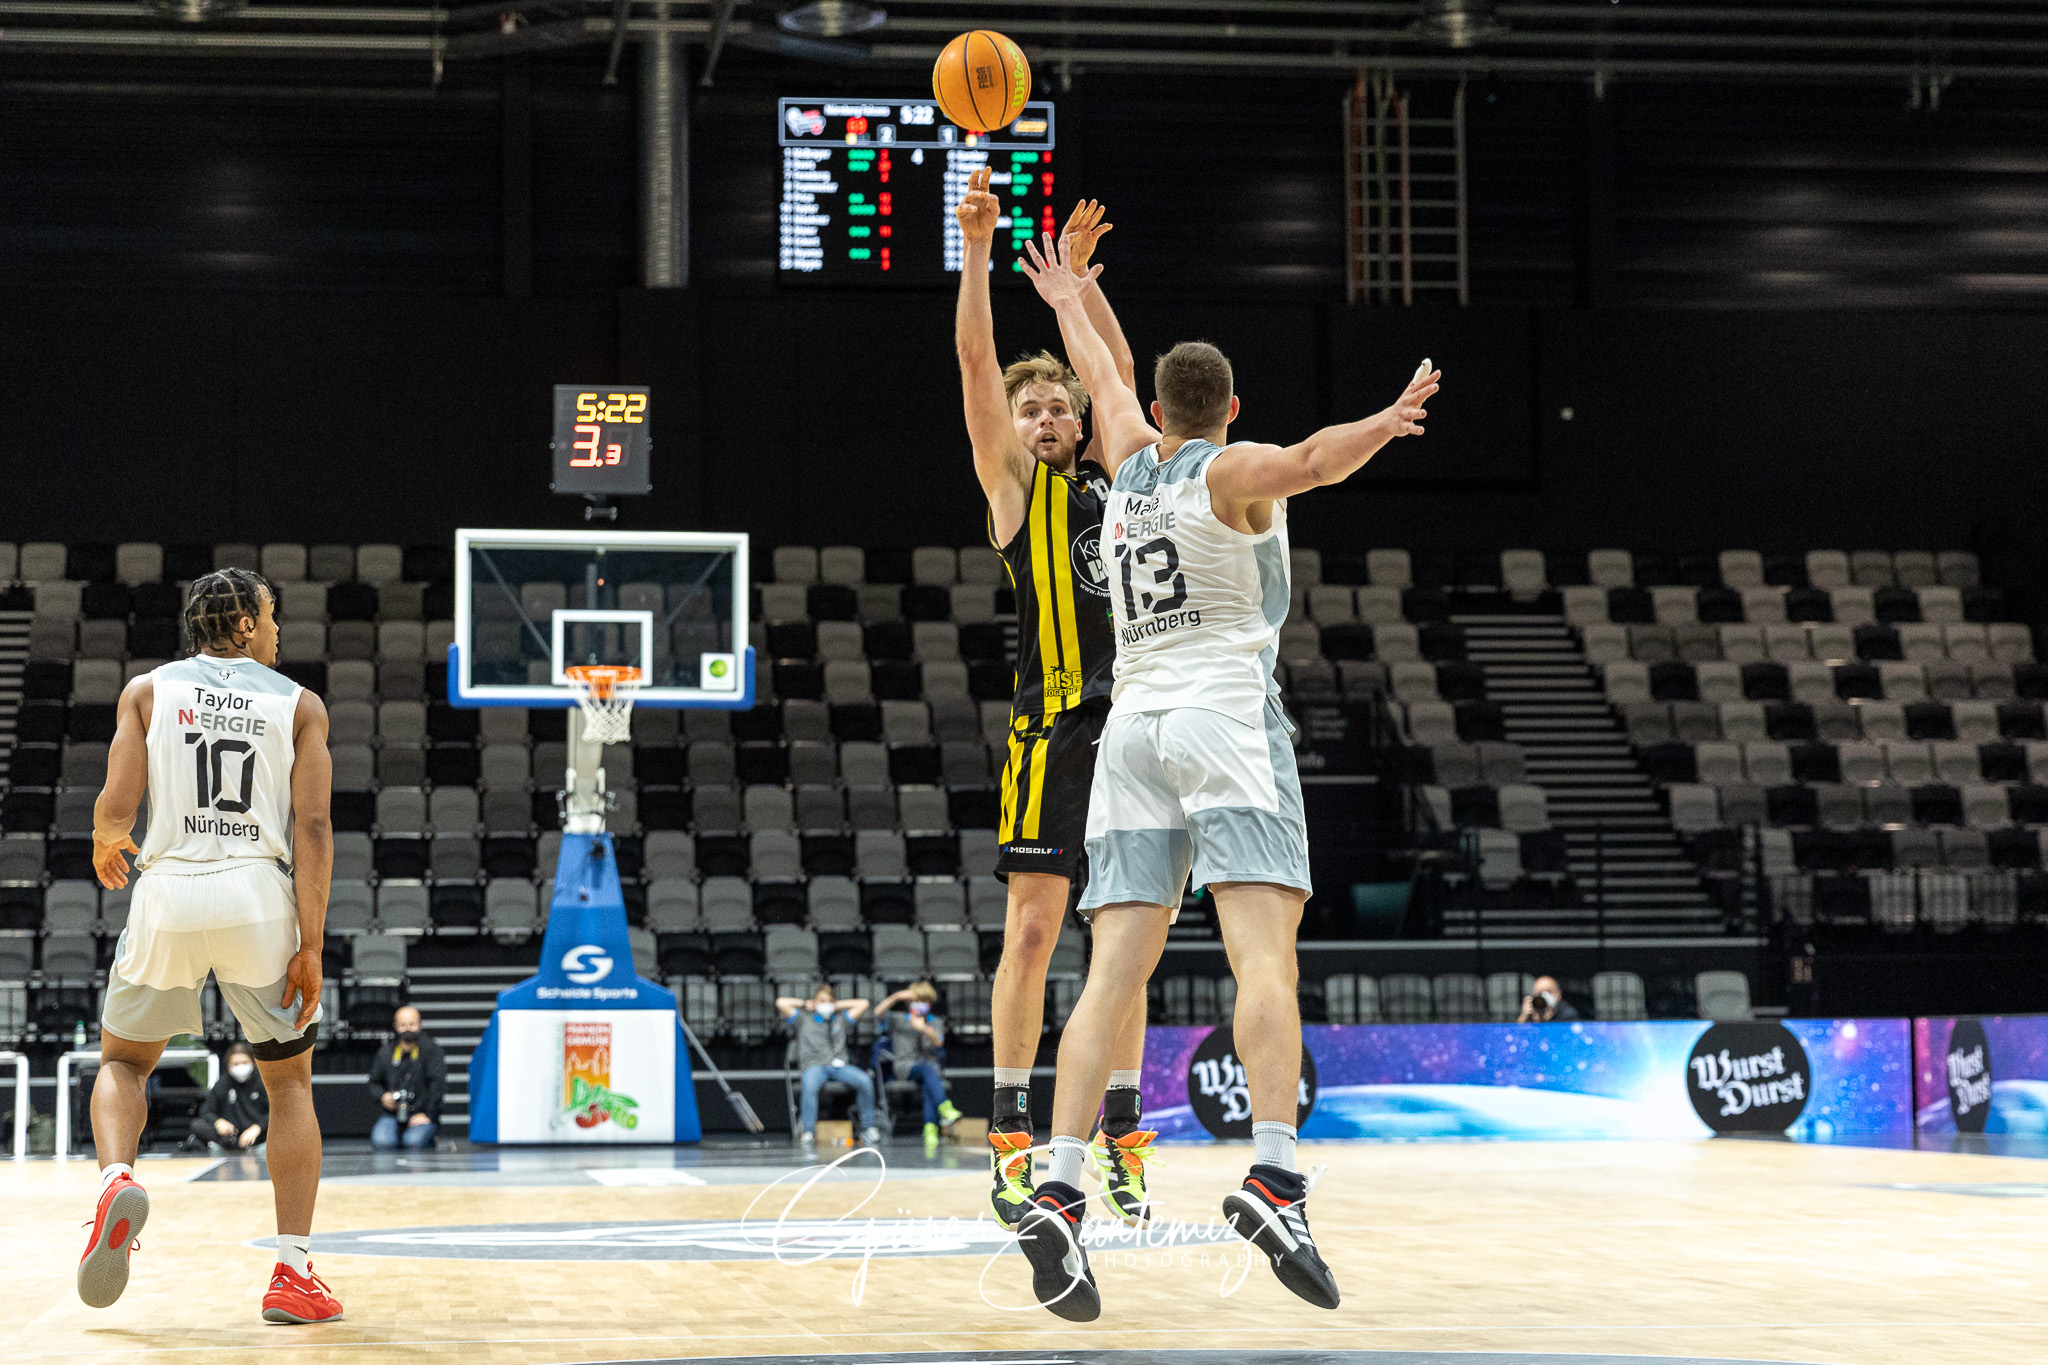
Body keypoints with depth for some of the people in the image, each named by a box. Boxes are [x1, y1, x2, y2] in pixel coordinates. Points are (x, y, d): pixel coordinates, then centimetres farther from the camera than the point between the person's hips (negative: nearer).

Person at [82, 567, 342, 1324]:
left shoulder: (148, 690, 8)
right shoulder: (299, 704, 7)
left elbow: (117, 805, -1)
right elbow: (312, 827, -3)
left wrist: (105, 844, 22)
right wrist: (311, 944, -4)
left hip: (169, 892, 1)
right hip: (259, 894, -1)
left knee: (123, 1062, 22)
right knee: (290, 1082, 14)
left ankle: (116, 1178, -11)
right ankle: (293, 1274, 5)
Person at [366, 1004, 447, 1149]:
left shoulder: (433, 1050, -2)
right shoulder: (386, 1054, 10)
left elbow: (438, 1083, -10)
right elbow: (374, 1082, 23)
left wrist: (427, 1114, -16)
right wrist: (383, 1096, 0)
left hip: (422, 1115, -2)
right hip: (392, 1115, 2)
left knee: (414, 1141, -32)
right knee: (380, 1142, -28)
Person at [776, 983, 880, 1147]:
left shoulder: (841, 1020, 27)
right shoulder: (803, 1019, 20)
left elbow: (863, 1004, 27)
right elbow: (781, 1003, 11)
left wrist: (837, 1005, 26)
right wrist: (806, 1004, 21)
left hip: (839, 1065, 3)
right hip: (815, 1065, -3)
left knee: (864, 1080, -28)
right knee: (810, 1084, -40)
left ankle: (868, 1129, -18)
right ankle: (808, 1132, -37)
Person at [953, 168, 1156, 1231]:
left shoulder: (1107, 473, 19)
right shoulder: (1011, 484, 7)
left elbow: (1117, 365, 21)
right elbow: (976, 363, -1)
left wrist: (1077, 267, 16)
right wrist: (977, 248, -7)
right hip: (1054, 721, -5)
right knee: (1033, 929, -7)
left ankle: (1121, 1142, 9)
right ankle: (1012, 1142, -2)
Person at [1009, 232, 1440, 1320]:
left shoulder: (1134, 464, 23)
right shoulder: (1232, 469, 6)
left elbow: (1106, 384, 44)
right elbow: (1305, 463, -19)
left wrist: (1071, 305, 60)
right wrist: (1383, 425, -30)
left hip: (1130, 724, 6)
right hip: (1224, 712, -6)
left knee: (1114, 974, -2)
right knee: (1265, 952, -15)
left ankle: (1056, 1195, -16)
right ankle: (1272, 1180, -31)